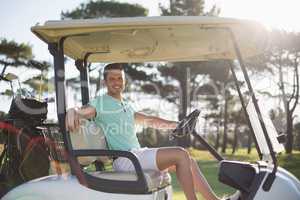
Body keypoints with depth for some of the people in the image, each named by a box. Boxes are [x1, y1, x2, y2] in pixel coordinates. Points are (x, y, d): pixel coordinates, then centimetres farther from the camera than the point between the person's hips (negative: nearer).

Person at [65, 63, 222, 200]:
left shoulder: (126, 107, 23)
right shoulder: (100, 103, -1)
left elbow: (149, 121, 27)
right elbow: (80, 112, -19)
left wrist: (173, 124, 15)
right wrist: (72, 112, -42)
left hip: (138, 155, 8)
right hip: (123, 159, -8)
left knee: (189, 161, 2)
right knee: (180, 155, -19)